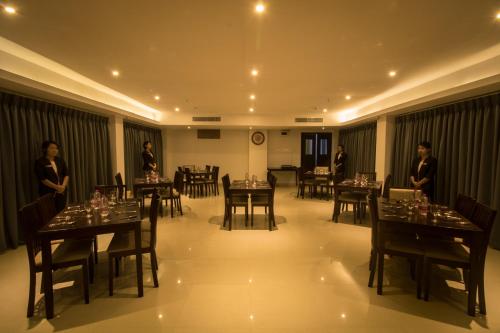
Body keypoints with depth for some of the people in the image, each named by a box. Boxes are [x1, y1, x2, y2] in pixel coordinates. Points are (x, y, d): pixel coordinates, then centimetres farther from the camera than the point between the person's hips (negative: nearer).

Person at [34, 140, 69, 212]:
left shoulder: (60, 160, 11)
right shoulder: (40, 162, -4)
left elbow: (66, 174, 8)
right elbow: (42, 179, -11)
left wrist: (63, 186, -8)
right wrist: (56, 187, -16)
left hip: (62, 192, 4)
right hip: (48, 193, -4)